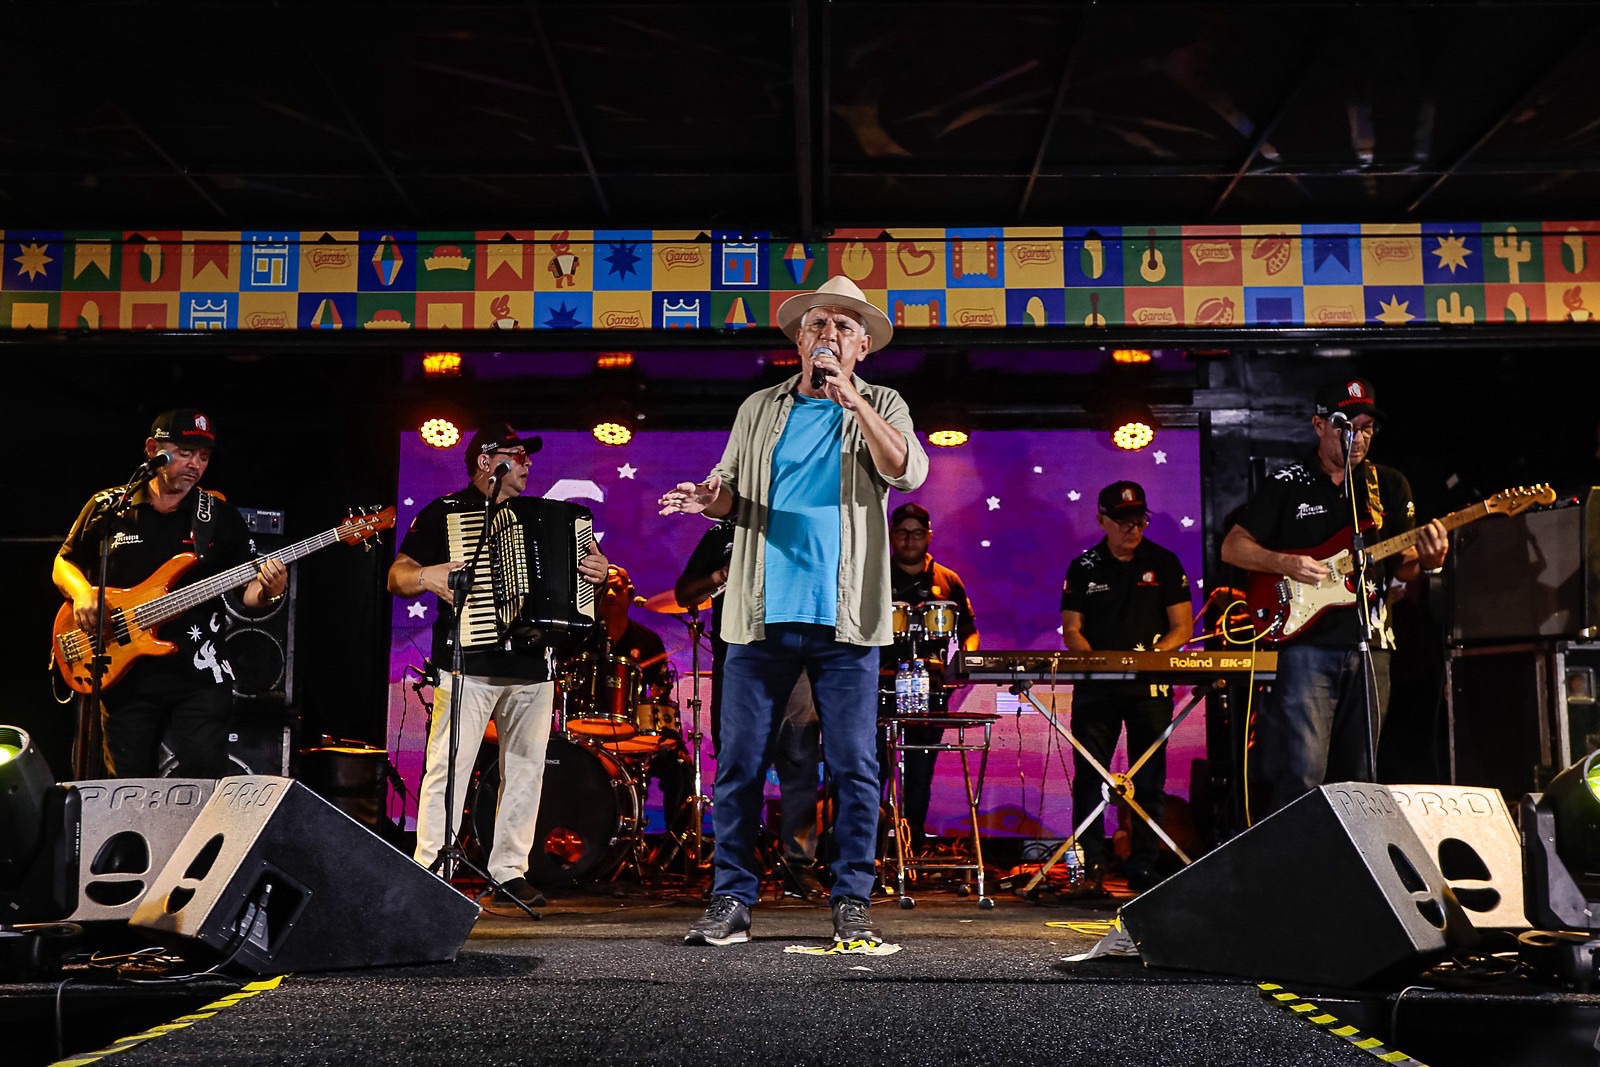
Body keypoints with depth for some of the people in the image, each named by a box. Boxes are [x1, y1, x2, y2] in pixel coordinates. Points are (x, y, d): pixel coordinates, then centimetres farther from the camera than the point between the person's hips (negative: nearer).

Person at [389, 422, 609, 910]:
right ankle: (428, 870, 0)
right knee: (449, 767, -7)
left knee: (526, 770, 5)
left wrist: (596, 571, 2)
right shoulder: (443, 513, 5)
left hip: (533, 663, 5)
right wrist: (427, 577, -19)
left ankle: (510, 869, 14)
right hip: (469, 662, -5)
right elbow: (397, 576, 2)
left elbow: (564, 574, 24)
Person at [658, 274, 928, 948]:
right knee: (740, 762, 2)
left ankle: (852, 903, 10)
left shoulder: (881, 407, 10)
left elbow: (908, 471, -8)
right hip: (762, 614, 2)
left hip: (844, 616, -2)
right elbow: (733, 486, 15)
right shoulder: (760, 410, 16)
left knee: (854, 767, 0)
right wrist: (711, 499, -8)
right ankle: (731, 900, 11)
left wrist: (851, 400, -17)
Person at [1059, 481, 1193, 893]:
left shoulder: (1164, 564, 6)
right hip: (1095, 685, 1)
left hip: (1151, 686, 0)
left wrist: (1152, 655, -14)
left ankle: (1143, 869, 7)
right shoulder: (1083, 568, 8)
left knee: (1149, 781, 1)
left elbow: (1182, 627, 4)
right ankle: (1090, 867, 1)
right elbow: (1071, 631, 6)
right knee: (1089, 776, -3)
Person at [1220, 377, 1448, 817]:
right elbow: (1232, 547, 4)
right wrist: (1285, 563, -13)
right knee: (1303, 776, -12)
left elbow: (1401, 567, 12)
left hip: (1369, 645, 4)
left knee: (1357, 777, 9)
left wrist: (1426, 559, -11)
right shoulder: (1287, 484, 3)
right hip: (1307, 644, -4)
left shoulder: (1390, 485, 12)